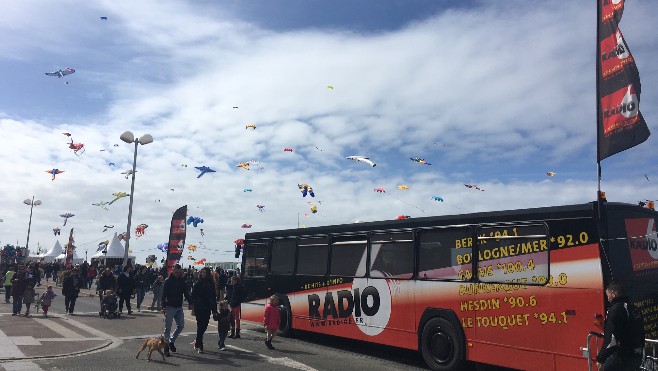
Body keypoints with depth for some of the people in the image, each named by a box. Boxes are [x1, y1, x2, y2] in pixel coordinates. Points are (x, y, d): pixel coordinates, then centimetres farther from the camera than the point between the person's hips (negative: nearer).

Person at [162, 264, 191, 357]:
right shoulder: (168, 281, -7)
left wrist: (191, 303, 3)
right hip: (170, 307, -5)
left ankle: (172, 341, 22)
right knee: (168, 328, 0)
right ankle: (166, 347, 7)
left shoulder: (182, 281, 7)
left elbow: (186, 293, 12)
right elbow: (164, 295, -9)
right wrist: (164, 307, -18)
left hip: (179, 307, 5)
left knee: (181, 325, 4)